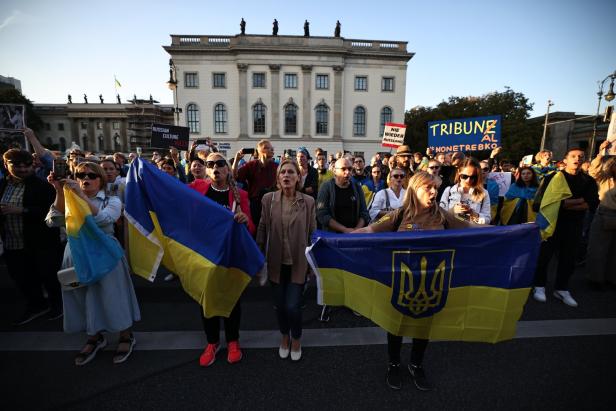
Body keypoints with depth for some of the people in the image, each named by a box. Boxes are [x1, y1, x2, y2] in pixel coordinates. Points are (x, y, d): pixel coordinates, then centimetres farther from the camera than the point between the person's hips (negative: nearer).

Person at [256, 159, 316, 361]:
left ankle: (296, 339, 30)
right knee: (279, 304, 14)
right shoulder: (269, 199, -4)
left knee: (293, 306, -2)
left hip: (298, 263, -1)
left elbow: (313, 232, 0)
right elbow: (262, 229, 2)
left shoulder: (308, 201, -5)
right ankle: (284, 337, 43)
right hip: (276, 262, 2)